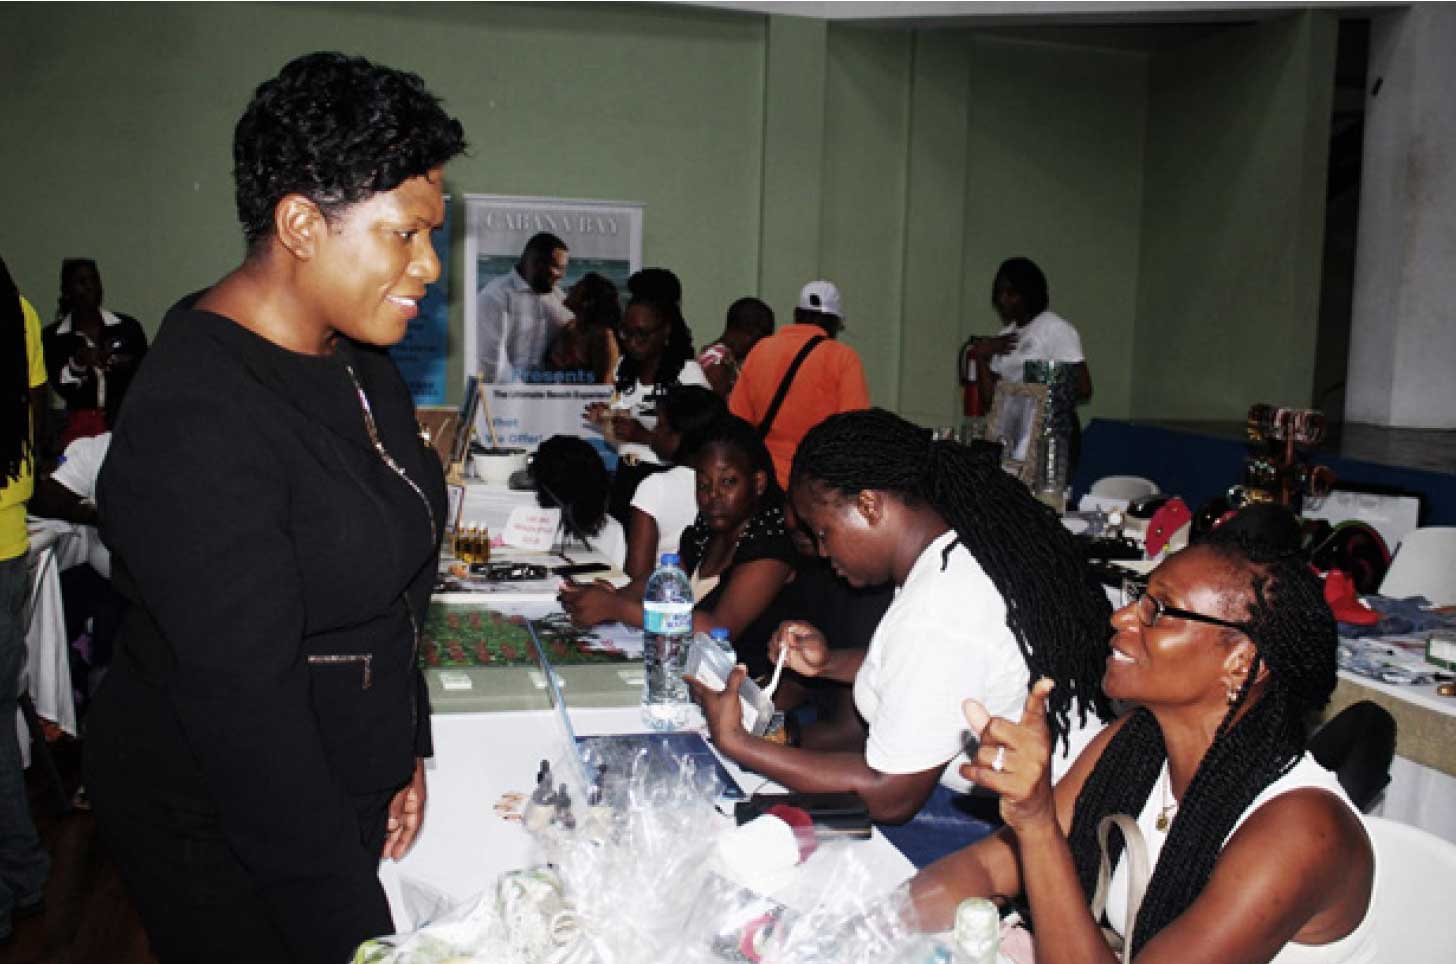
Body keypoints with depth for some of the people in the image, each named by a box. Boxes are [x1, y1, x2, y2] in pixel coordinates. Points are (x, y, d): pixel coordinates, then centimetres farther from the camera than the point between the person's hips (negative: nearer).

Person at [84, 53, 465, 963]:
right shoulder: (196, 426, -29)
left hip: (341, 790, 8)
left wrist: (406, 747, 14)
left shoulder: (360, 359, 1)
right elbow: (245, 707, -29)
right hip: (222, 829, -8)